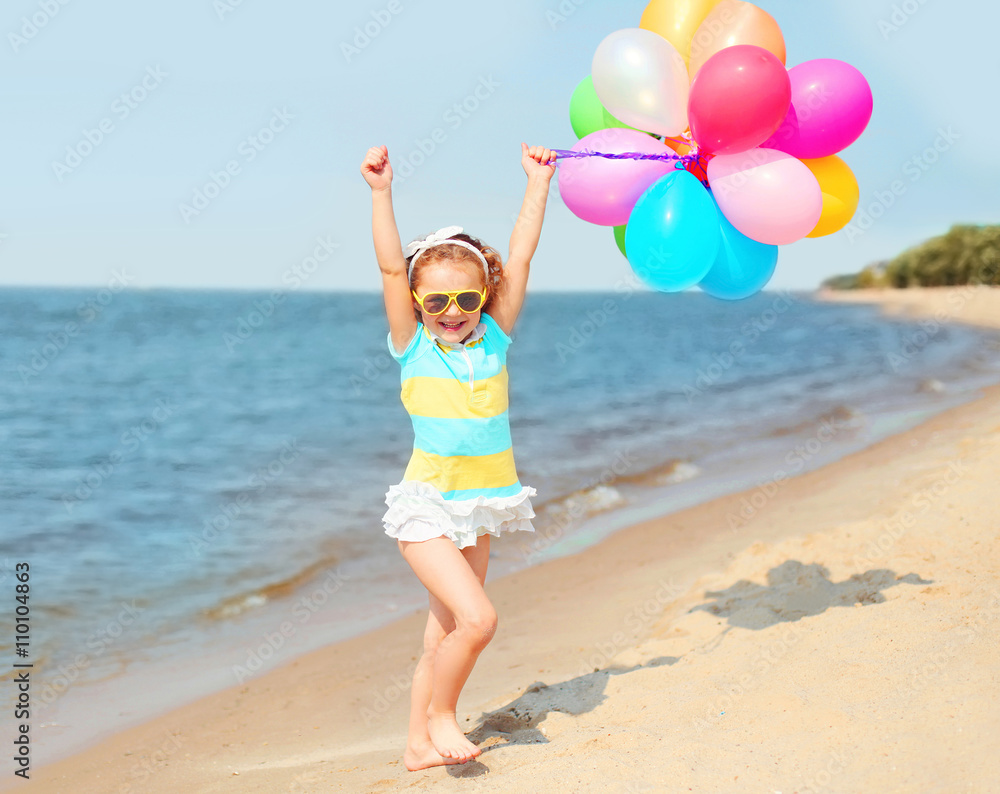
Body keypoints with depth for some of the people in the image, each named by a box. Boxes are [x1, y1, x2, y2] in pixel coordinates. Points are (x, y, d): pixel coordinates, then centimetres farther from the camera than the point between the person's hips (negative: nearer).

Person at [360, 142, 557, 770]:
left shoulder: (494, 338, 2)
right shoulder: (413, 346, -5)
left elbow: (521, 256, 1)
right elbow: (391, 267, -14)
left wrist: (539, 182, 1)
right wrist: (382, 192, -19)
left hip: (481, 506, 4)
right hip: (427, 506, -4)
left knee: (447, 630, 11)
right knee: (477, 619, -18)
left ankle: (421, 743, 24)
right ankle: (440, 714, 7)